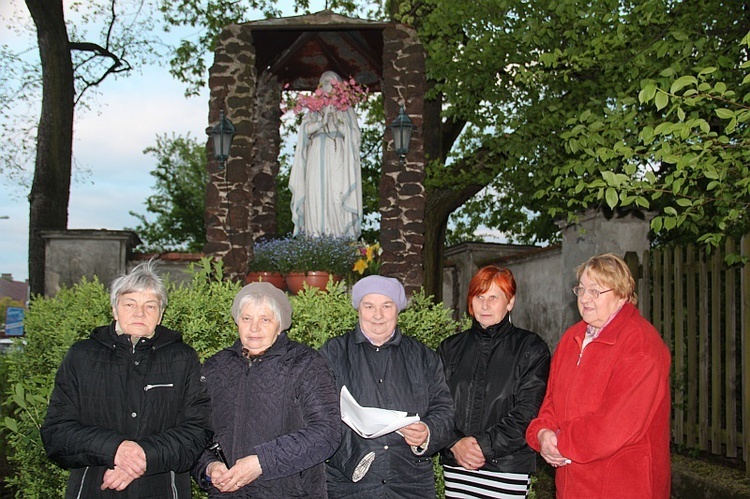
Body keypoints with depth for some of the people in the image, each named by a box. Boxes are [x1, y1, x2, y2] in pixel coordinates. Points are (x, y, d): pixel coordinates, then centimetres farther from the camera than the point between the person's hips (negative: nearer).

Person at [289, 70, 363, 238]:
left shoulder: (345, 110, 13)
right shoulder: (314, 109, 19)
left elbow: (351, 135, 4)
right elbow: (307, 129, 4)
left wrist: (336, 119, -4)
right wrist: (323, 120, -8)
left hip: (337, 158, -2)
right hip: (317, 158, 2)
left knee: (337, 196, -11)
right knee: (316, 195, -6)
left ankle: (340, 236, -12)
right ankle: (316, 236, -7)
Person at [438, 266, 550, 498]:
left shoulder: (531, 348, 2)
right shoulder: (450, 348, 12)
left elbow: (527, 411, -7)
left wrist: (484, 444, -13)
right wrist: (455, 443, -11)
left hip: (507, 468, -3)